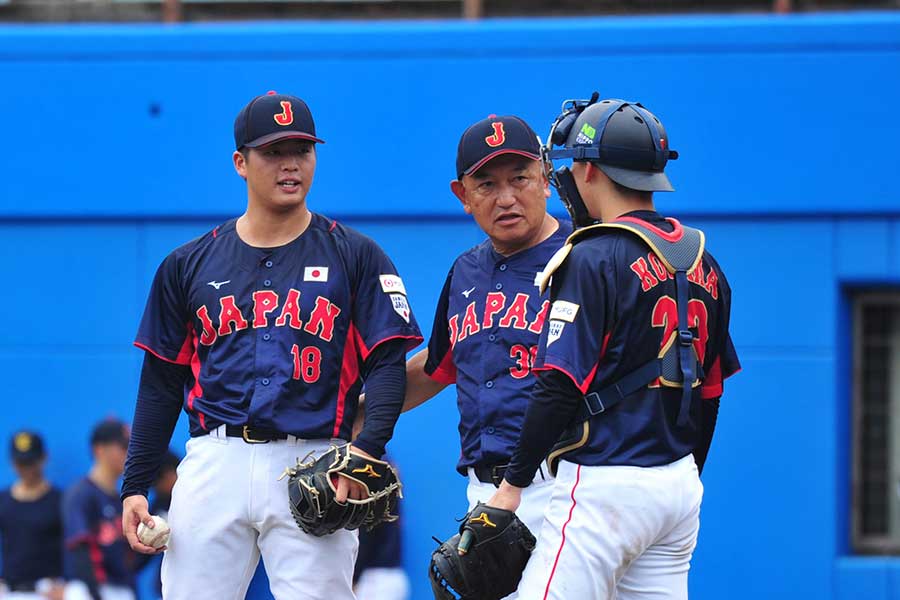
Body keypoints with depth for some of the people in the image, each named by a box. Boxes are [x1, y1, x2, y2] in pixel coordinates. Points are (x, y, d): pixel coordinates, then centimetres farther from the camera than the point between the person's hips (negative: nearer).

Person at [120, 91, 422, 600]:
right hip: (215, 463, 2)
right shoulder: (189, 265, 14)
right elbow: (161, 384, 16)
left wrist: (368, 448, -17)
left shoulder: (355, 257, 8)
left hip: (314, 464, -2)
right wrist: (135, 486, 8)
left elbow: (387, 365, 1)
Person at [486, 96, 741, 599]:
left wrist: (514, 483, -10)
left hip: (606, 485, -8)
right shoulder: (703, 262, 13)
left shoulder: (594, 259, -11)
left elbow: (560, 388, -15)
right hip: (680, 487, 8)